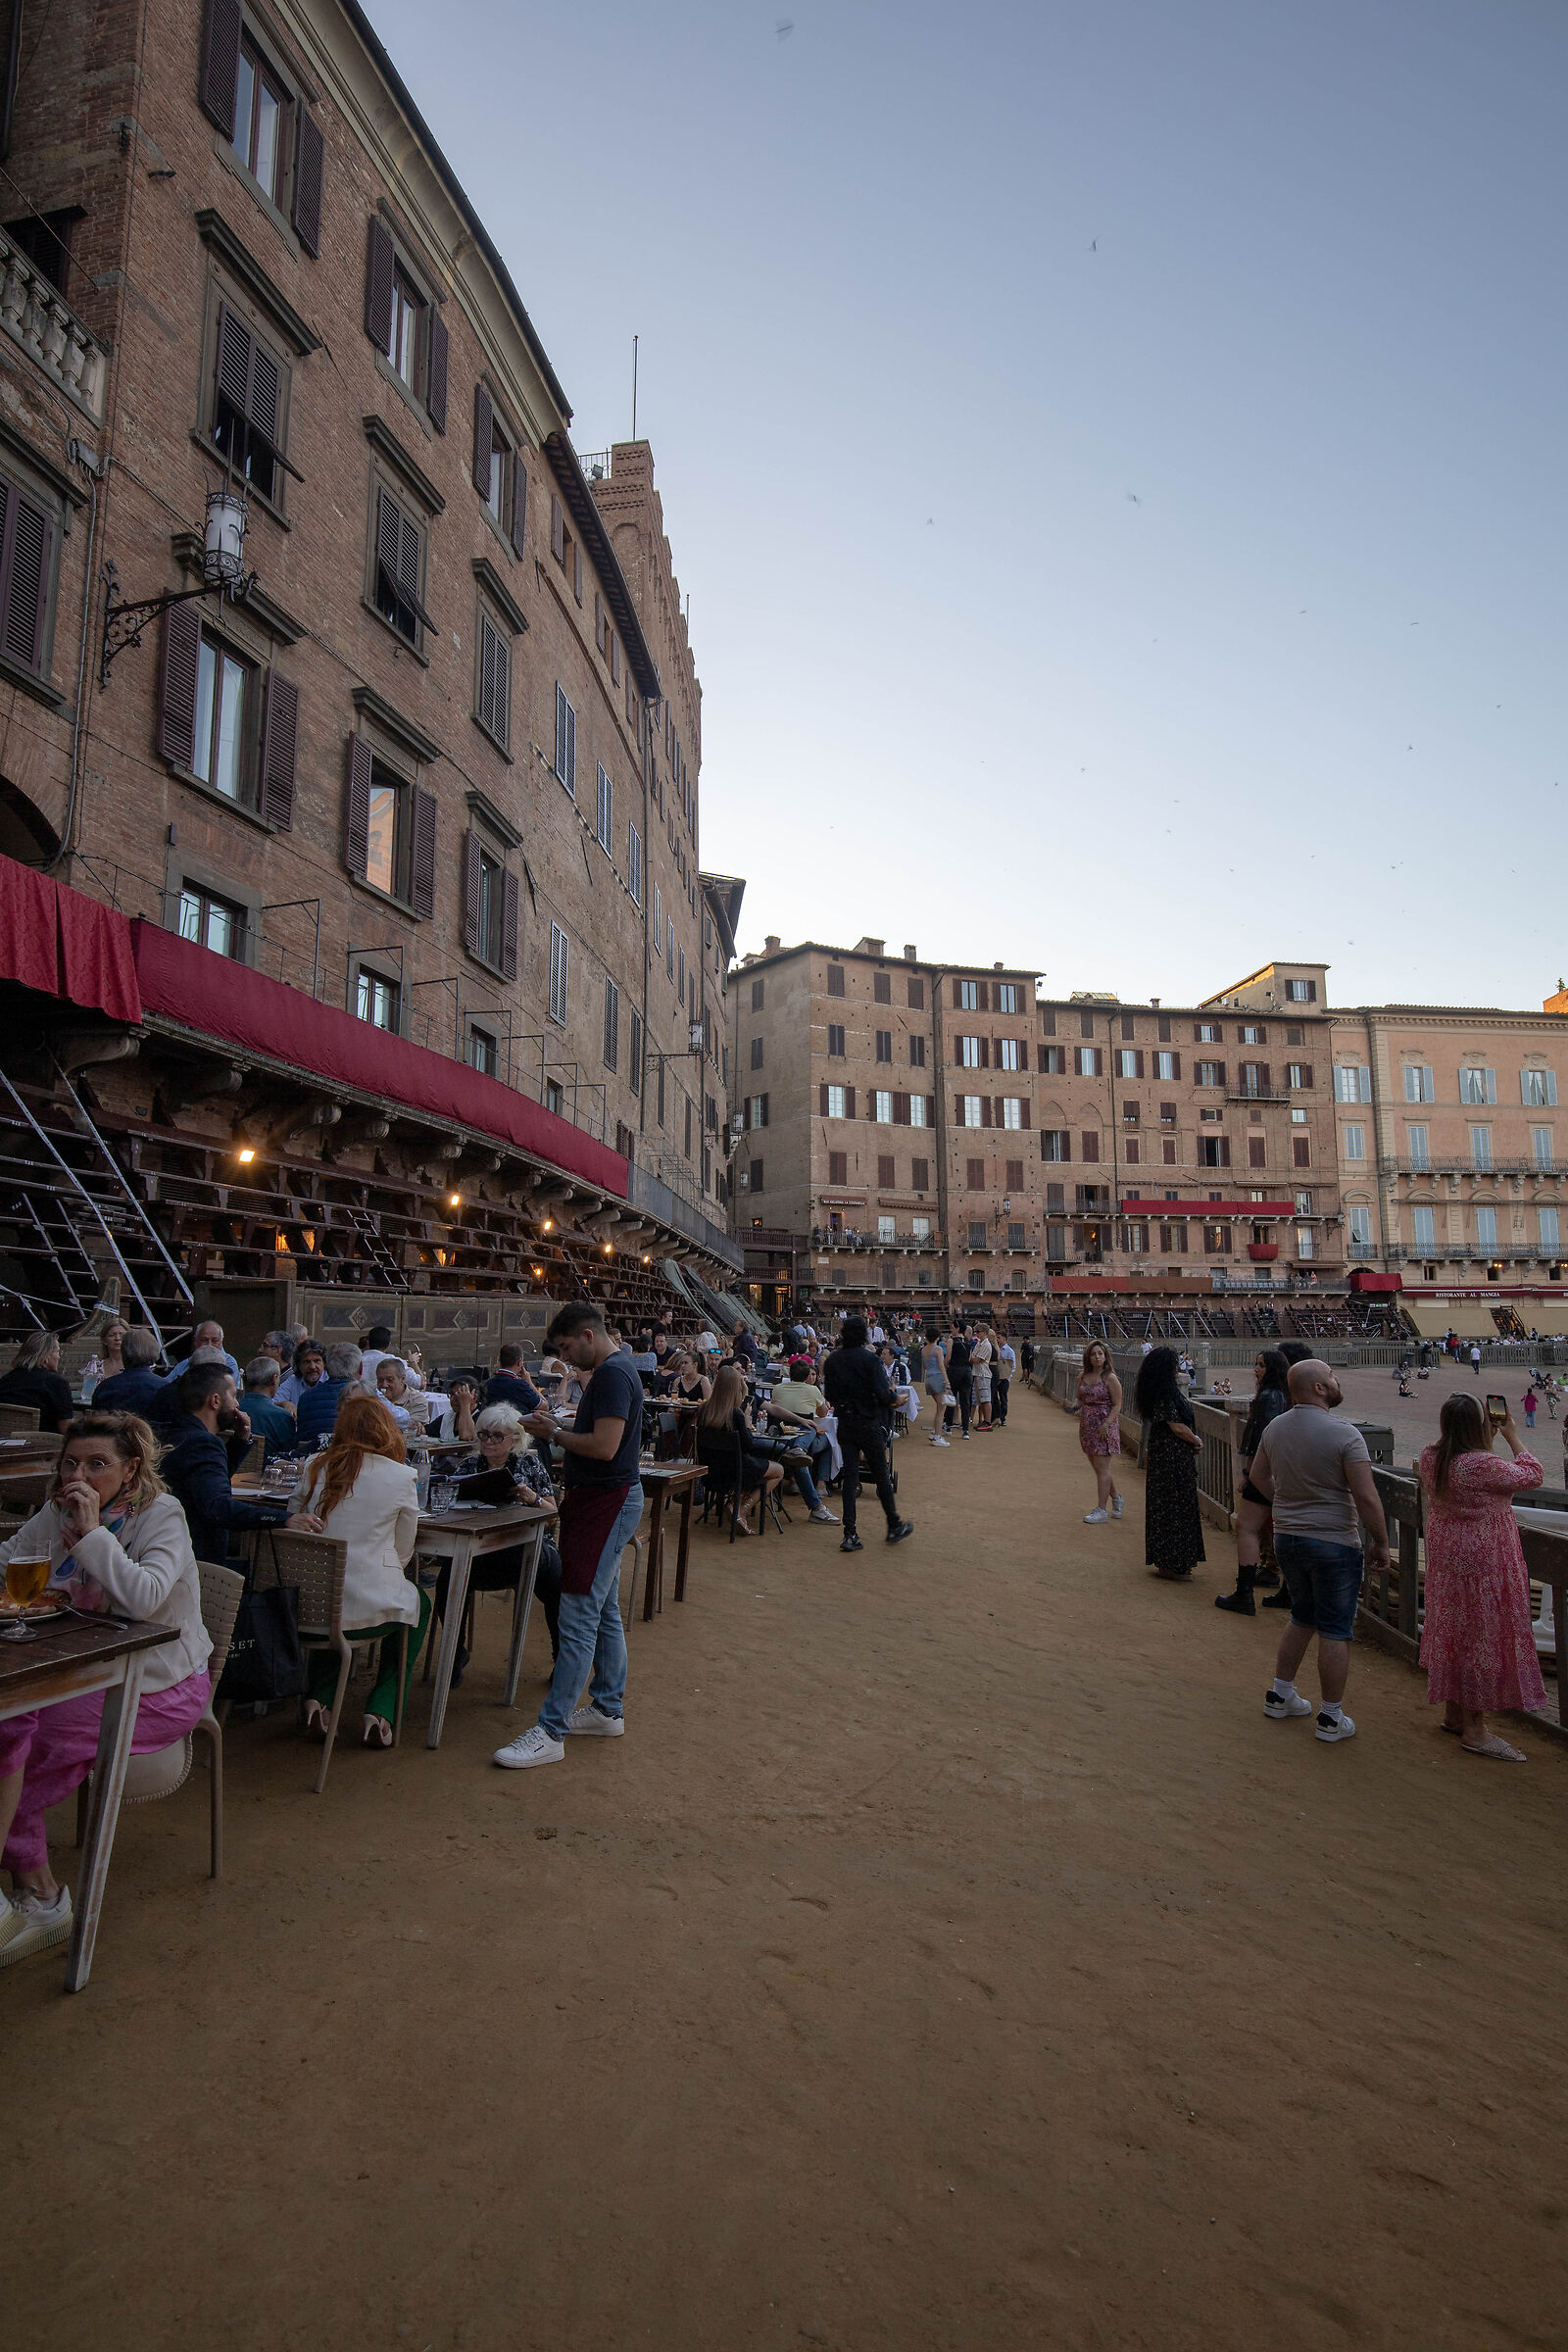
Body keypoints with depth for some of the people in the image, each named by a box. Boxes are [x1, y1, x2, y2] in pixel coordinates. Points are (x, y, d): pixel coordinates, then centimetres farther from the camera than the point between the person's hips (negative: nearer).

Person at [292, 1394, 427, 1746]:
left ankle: (319, 1700, 25)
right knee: (418, 1604, 30)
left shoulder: (314, 1467, 0)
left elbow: (294, 1525, 14)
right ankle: (381, 1712, 19)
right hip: (370, 1607, -3)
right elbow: (404, 1552, 3)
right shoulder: (401, 1477, -7)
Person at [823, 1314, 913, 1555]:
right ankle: (894, 1526, 23)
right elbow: (882, 1393, -20)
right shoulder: (869, 1359, -15)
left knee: (850, 1476, 6)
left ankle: (849, 1535, 4)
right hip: (869, 1423, -4)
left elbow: (829, 1395, 4)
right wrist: (894, 1395, -1)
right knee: (881, 1475, 10)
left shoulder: (832, 1360, 0)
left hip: (844, 1424, 4)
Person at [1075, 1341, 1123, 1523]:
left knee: (1102, 1468, -4)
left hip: (1104, 1427, -7)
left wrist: (1106, 1424, -21)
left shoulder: (1110, 1378, -10)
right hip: (1087, 1426, 7)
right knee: (1097, 1467, 14)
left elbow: (1117, 1406, -11)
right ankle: (1116, 1498, 34)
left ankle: (1101, 1510, 3)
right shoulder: (1083, 1376, 8)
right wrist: (1078, 1408, -2)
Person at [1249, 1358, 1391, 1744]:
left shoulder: (1275, 1428, 2)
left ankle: (1280, 1696, 29)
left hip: (1286, 1538, 6)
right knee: (1335, 1631, 6)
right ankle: (1331, 1719, 15)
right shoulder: (1344, 1434, -19)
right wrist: (1380, 1543, -7)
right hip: (1333, 1542, -6)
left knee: (1302, 1617, 22)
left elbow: (1258, 1476, 15)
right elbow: (1366, 1498, -19)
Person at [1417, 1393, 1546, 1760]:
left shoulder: (1429, 1458, -3)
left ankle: (1453, 1713, 33)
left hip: (1445, 1560, 8)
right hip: (1483, 1563, -8)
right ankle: (1475, 1729, 12)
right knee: (1482, 1637, 3)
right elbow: (1531, 1475, -9)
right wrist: (1513, 1437, 3)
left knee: (1452, 1633, 18)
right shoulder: (1484, 1465, -26)